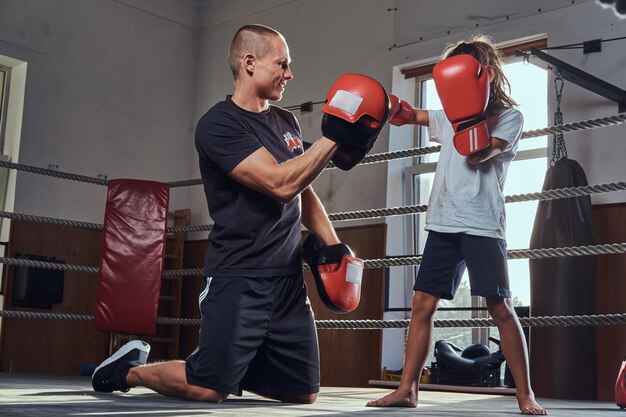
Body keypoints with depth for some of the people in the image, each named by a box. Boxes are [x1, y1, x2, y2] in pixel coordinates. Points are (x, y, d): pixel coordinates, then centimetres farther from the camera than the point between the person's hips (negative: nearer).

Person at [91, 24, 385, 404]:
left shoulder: (286, 122, 13)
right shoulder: (218, 125, -11)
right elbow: (281, 184, -21)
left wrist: (333, 244, 10)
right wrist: (334, 137, -19)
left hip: (289, 278, 7)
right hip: (240, 279, -7)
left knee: (304, 392, 6)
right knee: (210, 389, -8)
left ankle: (236, 364, 30)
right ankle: (131, 369, 18)